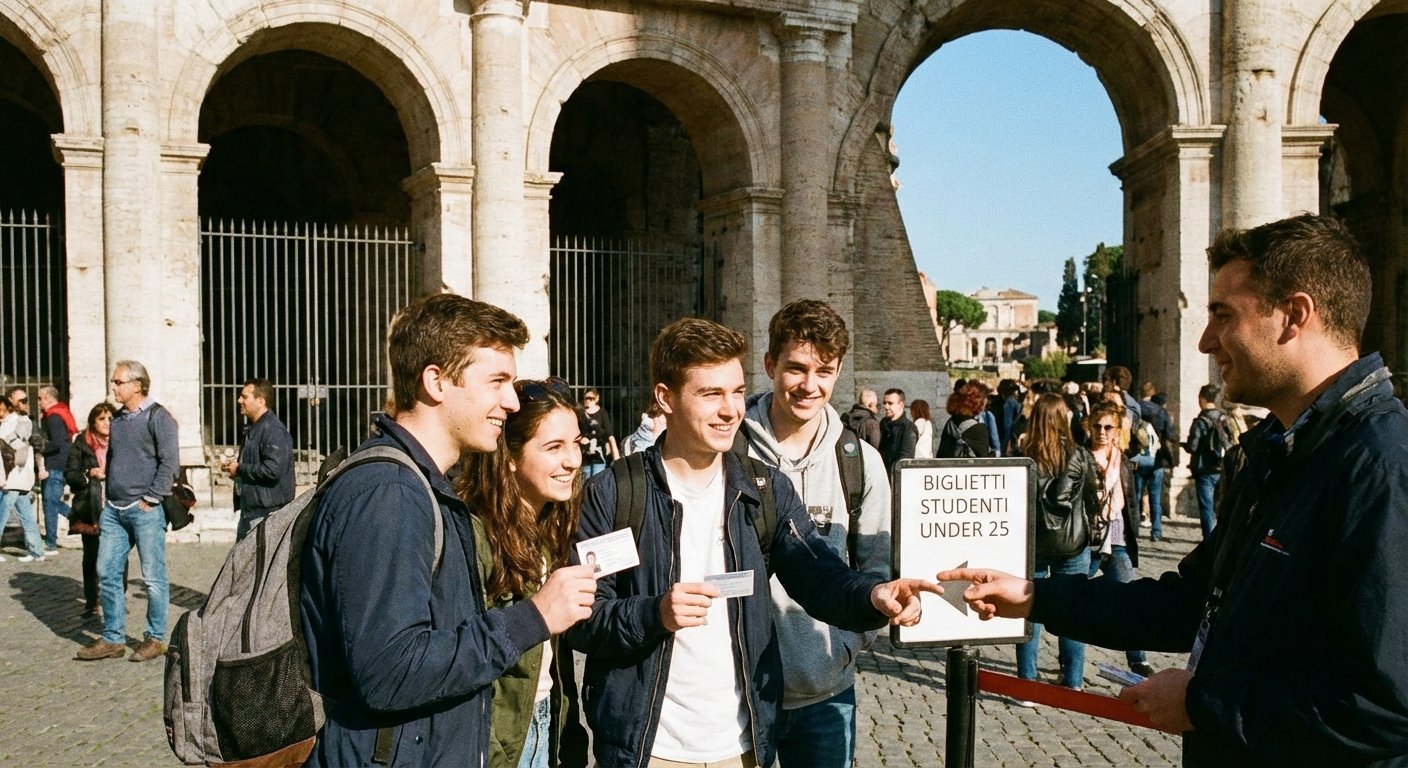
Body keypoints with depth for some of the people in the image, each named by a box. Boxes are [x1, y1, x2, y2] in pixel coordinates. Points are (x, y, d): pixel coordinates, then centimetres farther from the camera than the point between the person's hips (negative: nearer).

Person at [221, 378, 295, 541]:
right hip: (249, 509, 11)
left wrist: (239, 469, -14)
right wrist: (234, 465, 10)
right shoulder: (252, 428, 18)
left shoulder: (273, 430, -16)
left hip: (266, 511, -11)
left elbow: (273, 470, -26)